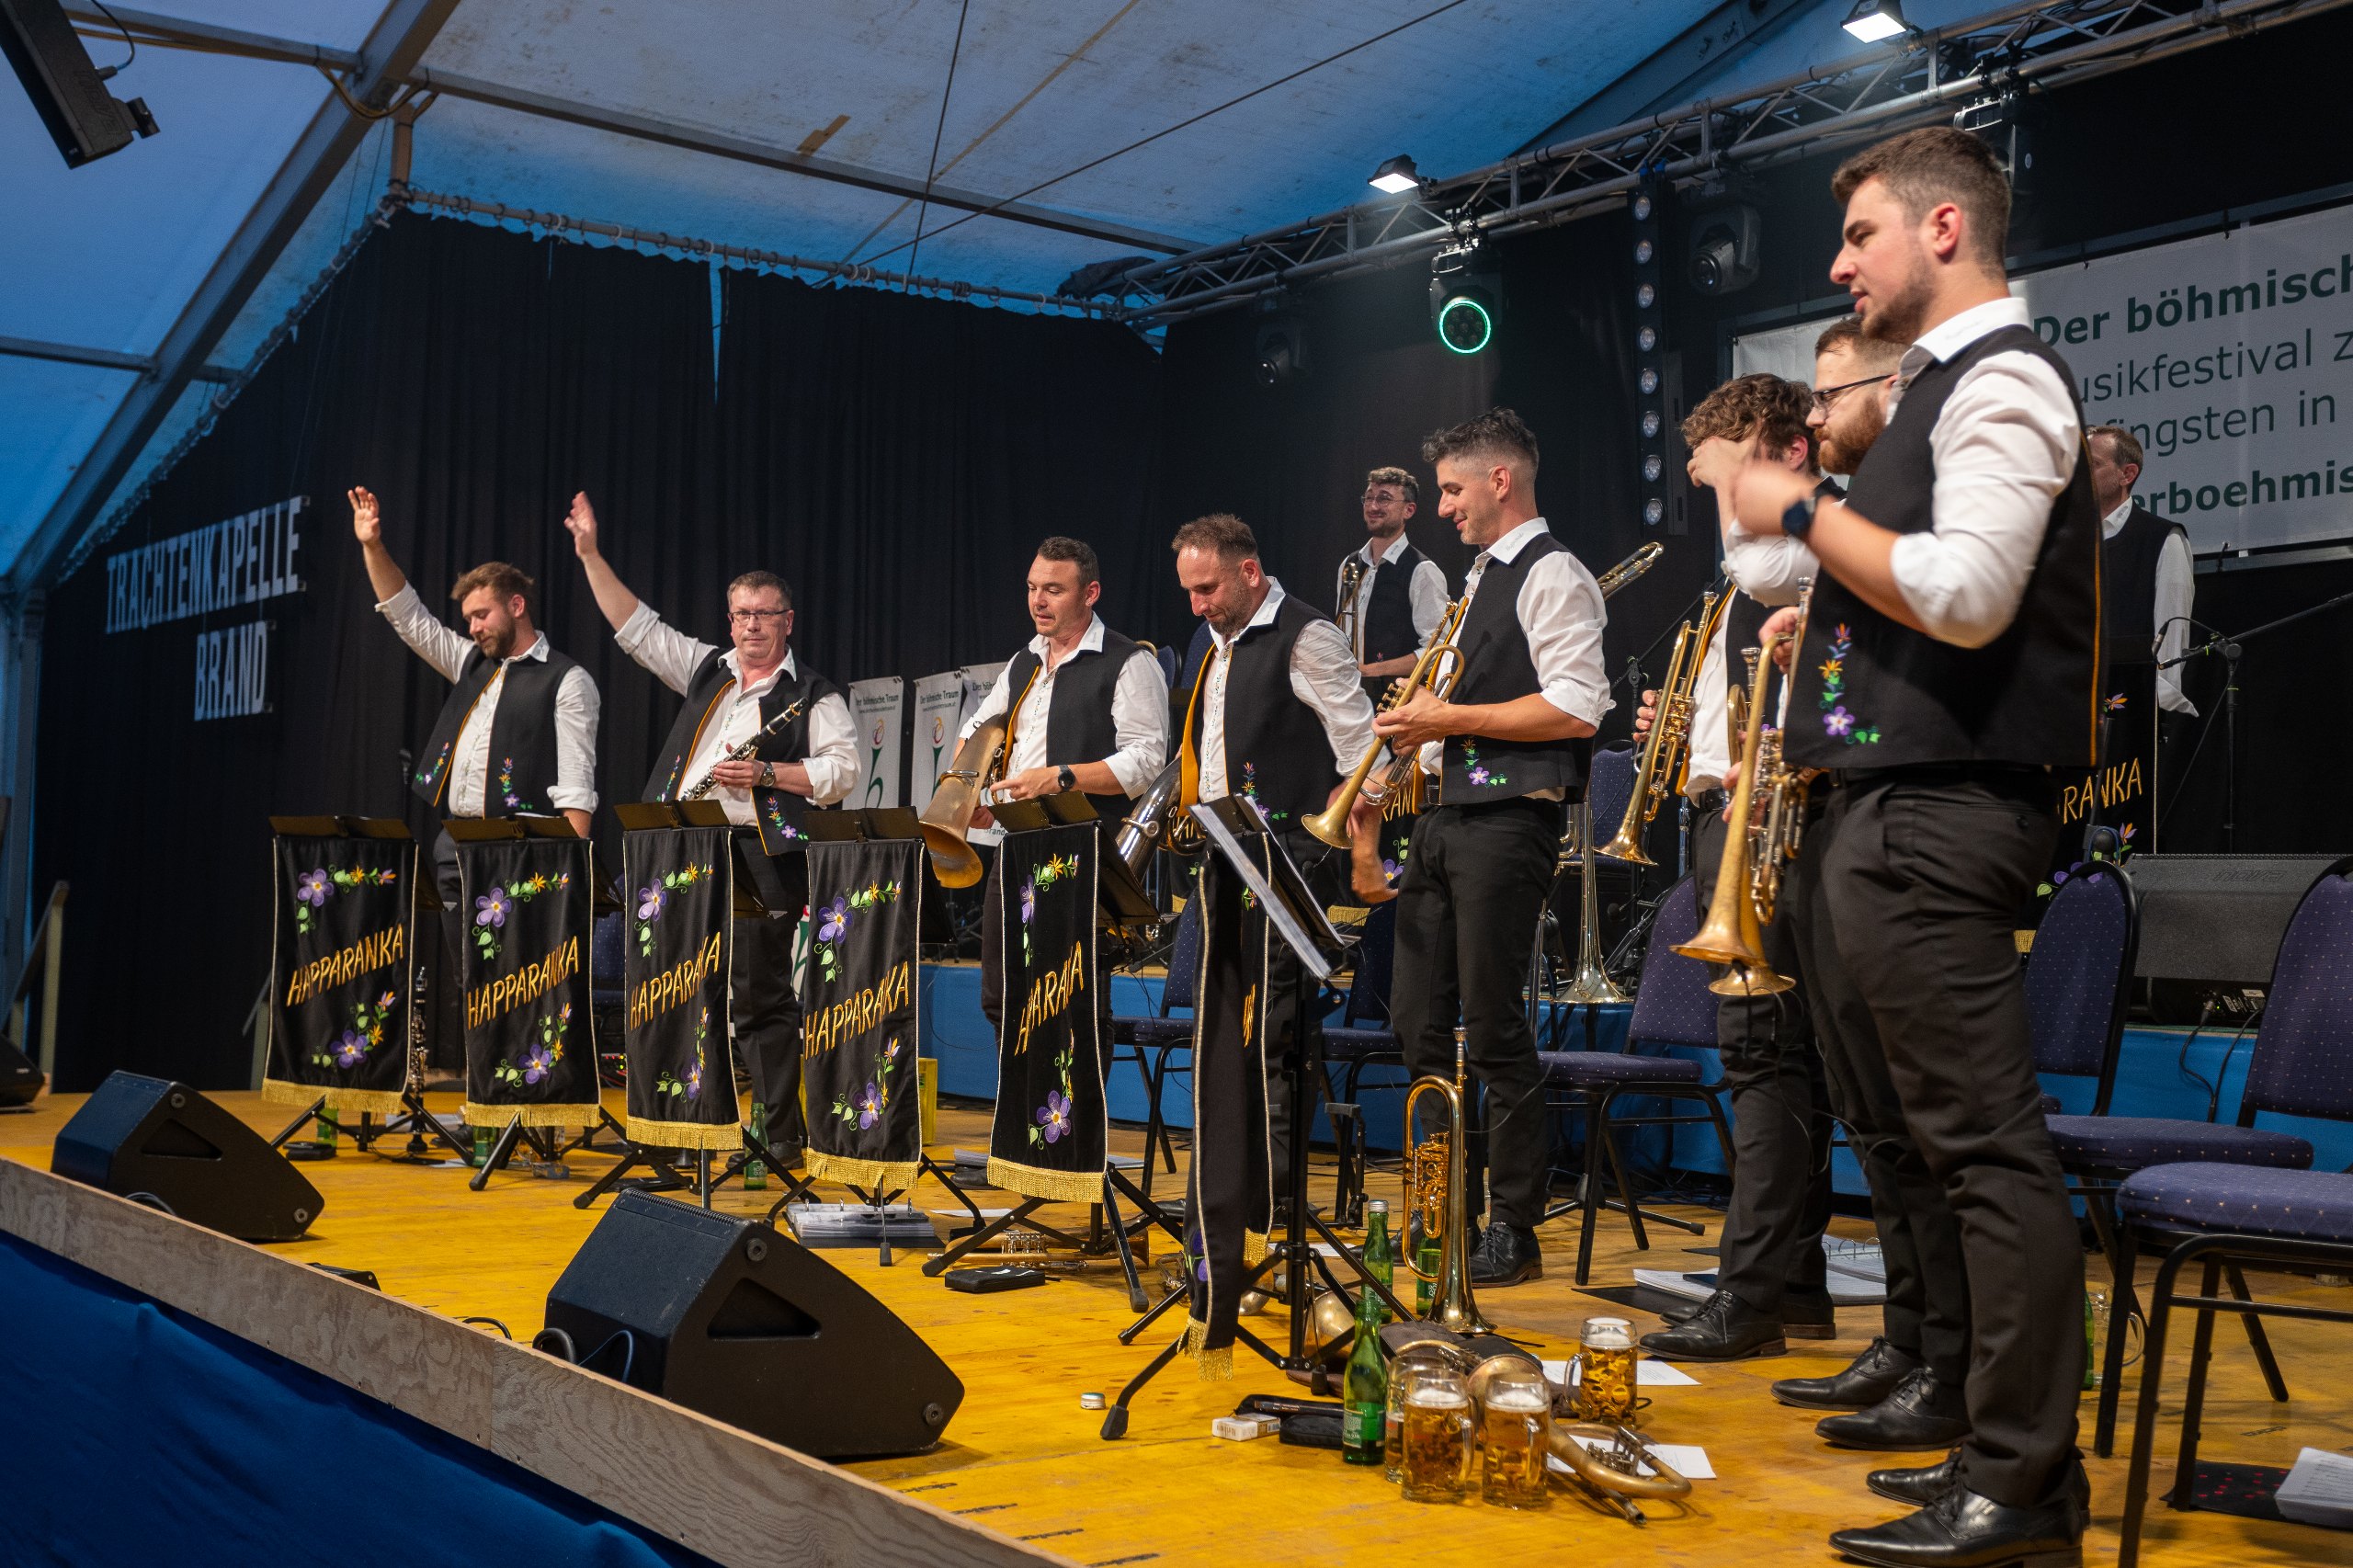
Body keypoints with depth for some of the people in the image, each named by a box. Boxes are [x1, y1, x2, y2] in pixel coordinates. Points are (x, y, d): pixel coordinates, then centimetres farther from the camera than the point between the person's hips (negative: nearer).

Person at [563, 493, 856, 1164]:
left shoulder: (813, 695, 2)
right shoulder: (706, 668, 17)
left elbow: (842, 769, -5)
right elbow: (636, 627, 18)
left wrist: (767, 773, -13)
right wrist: (591, 555, 14)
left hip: (758, 864, -5)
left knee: (758, 997, -6)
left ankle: (782, 1136, 0)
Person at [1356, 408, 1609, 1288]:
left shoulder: (1551, 575, -8)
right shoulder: (1480, 579, 21)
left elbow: (1576, 710, -18)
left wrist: (1452, 719, -15)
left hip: (1508, 817, -9)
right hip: (1447, 813, 9)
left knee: (1492, 1030, -5)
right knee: (1419, 1018, 10)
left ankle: (1516, 1233, 6)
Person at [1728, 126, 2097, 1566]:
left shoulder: (2002, 377, -9)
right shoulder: (1948, 382, 21)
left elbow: (1967, 594, -22)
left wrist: (1804, 513, -12)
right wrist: (1831, 619, 16)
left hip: (1939, 808, -11)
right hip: (1912, 799, 11)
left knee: (1987, 1143, -7)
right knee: (1973, 1139, 13)